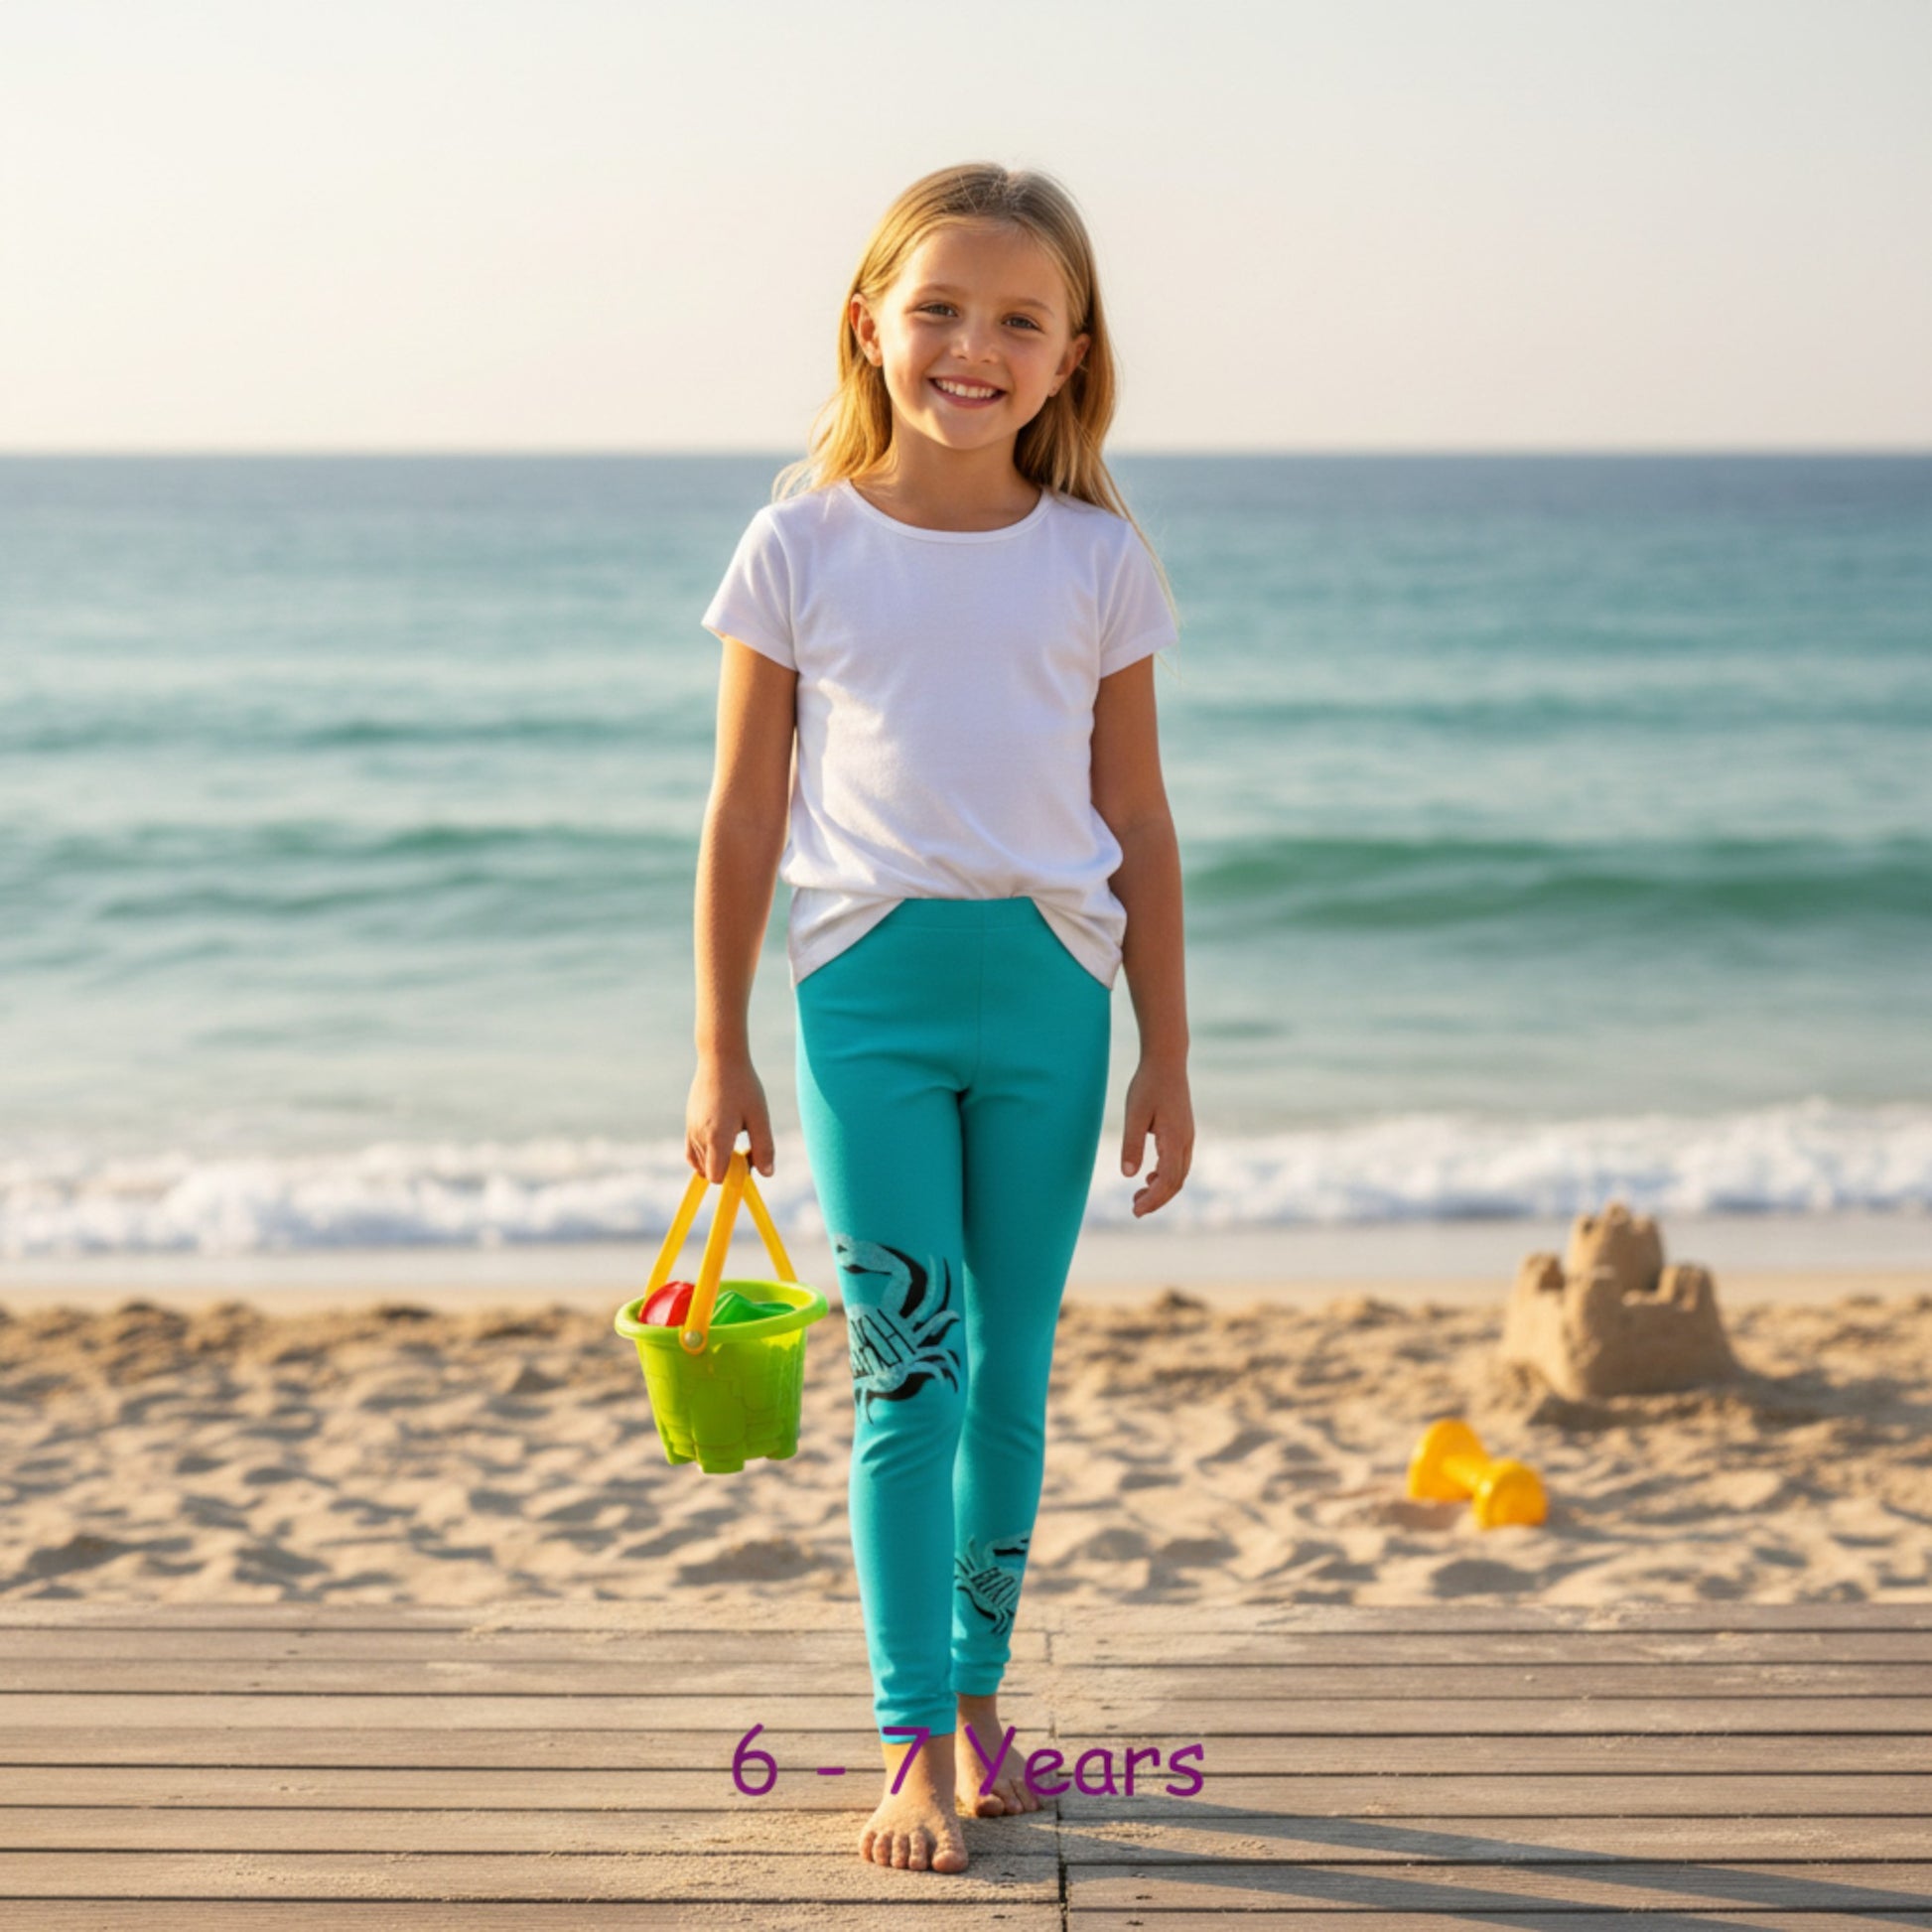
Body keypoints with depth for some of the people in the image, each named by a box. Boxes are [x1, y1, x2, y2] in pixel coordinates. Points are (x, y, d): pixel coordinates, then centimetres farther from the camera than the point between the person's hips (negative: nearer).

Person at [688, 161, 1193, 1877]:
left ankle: (979, 1696, 25)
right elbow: (746, 815, 4)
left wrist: (1166, 1057, 7)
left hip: (1047, 989, 2)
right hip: (872, 983, -2)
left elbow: (1138, 823, 8)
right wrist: (720, 1051, 4)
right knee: (906, 1366, -4)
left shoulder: (1098, 562, 4)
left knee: (1012, 1367, 10)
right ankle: (913, 1744, 3)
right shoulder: (801, 548, 0)